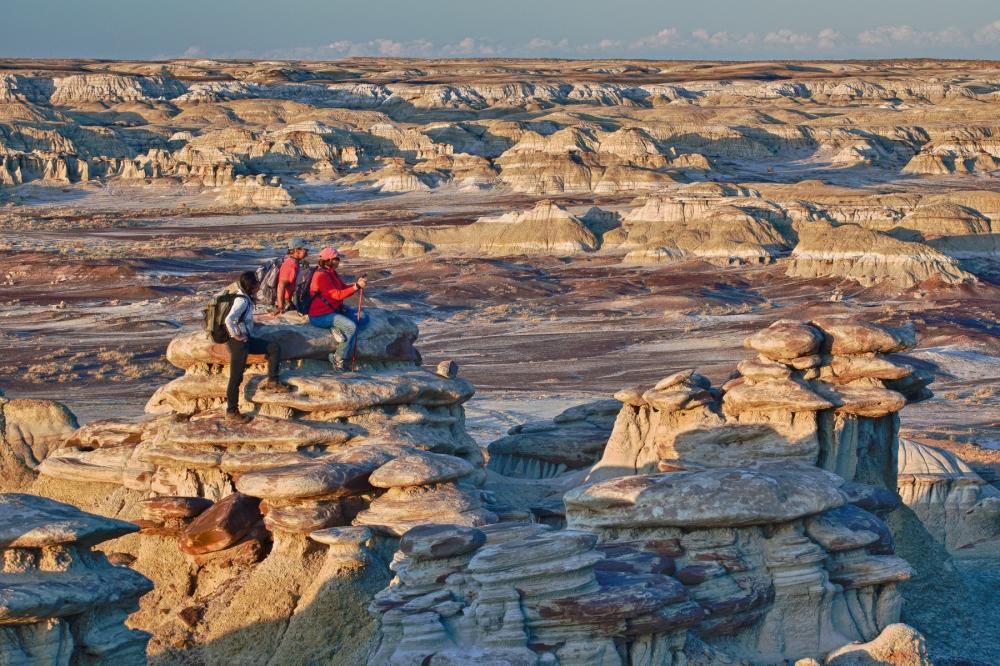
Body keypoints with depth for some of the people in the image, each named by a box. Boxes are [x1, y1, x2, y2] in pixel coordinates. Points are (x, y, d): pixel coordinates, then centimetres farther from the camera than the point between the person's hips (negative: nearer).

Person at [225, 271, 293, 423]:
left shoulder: (246, 298, 8)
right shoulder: (242, 301, -20)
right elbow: (228, 320, -32)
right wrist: (236, 335, -19)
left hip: (247, 339, 10)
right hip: (238, 342, -10)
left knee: (274, 348, 7)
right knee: (236, 377, -4)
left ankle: (271, 381, 7)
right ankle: (231, 412, 3)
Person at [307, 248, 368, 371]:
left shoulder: (331, 273, 11)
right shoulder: (321, 275, -19)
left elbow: (343, 287, 10)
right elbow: (337, 295, -24)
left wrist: (357, 284, -9)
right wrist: (356, 287, -25)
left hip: (334, 309, 10)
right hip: (320, 316, -10)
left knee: (363, 318, 0)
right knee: (352, 327, -25)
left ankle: (337, 329, -10)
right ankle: (338, 359, -16)